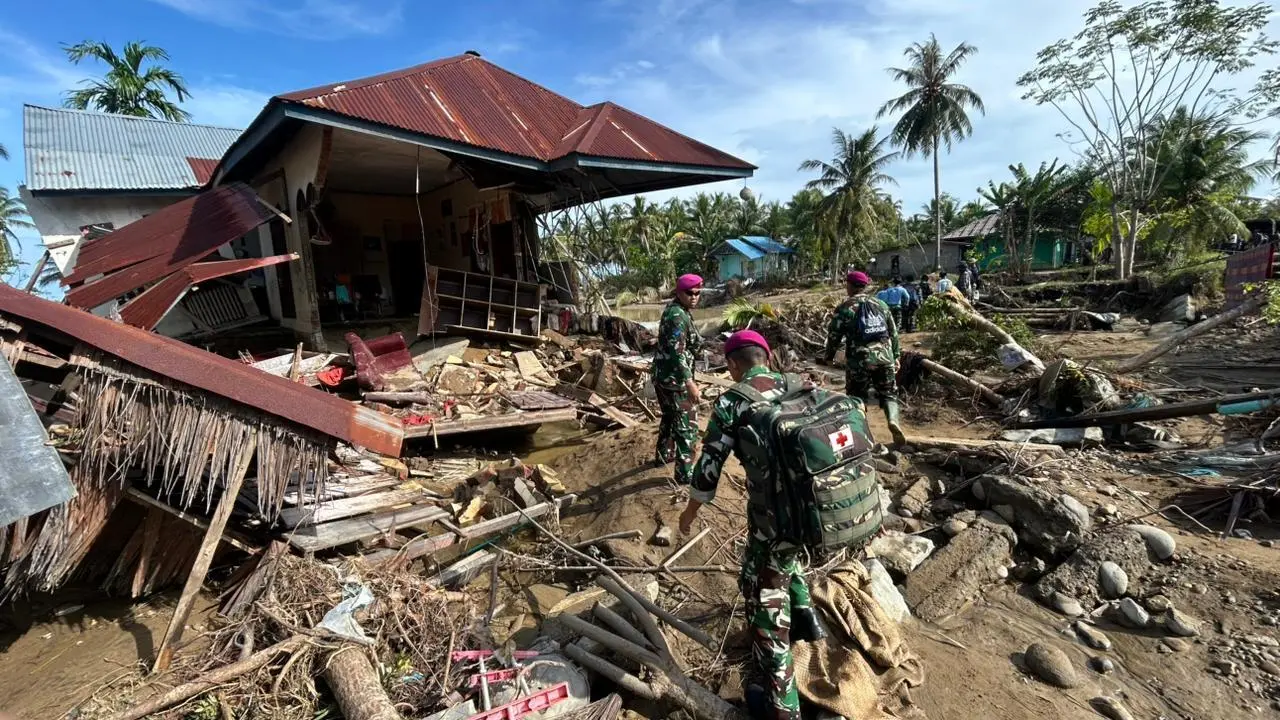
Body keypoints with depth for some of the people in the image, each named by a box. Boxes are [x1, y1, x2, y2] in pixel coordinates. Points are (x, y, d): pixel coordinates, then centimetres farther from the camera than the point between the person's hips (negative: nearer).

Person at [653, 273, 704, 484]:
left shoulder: (672, 309, 10)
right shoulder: (679, 316, -21)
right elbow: (676, 352, -29)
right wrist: (689, 382, -31)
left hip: (662, 375, 10)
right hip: (675, 378, -10)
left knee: (669, 417, 27)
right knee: (687, 426, 1)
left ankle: (663, 455, 44)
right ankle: (685, 473, 10)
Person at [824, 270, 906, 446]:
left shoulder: (845, 308, -3)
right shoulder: (881, 304, 11)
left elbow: (834, 335, -2)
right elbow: (893, 333, 14)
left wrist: (829, 356, 14)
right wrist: (896, 356, 22)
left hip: (858, 360, -3)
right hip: (884, 357, 3)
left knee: (857, 396, 11)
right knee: (889, 393, 15)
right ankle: (893, 420, -9)